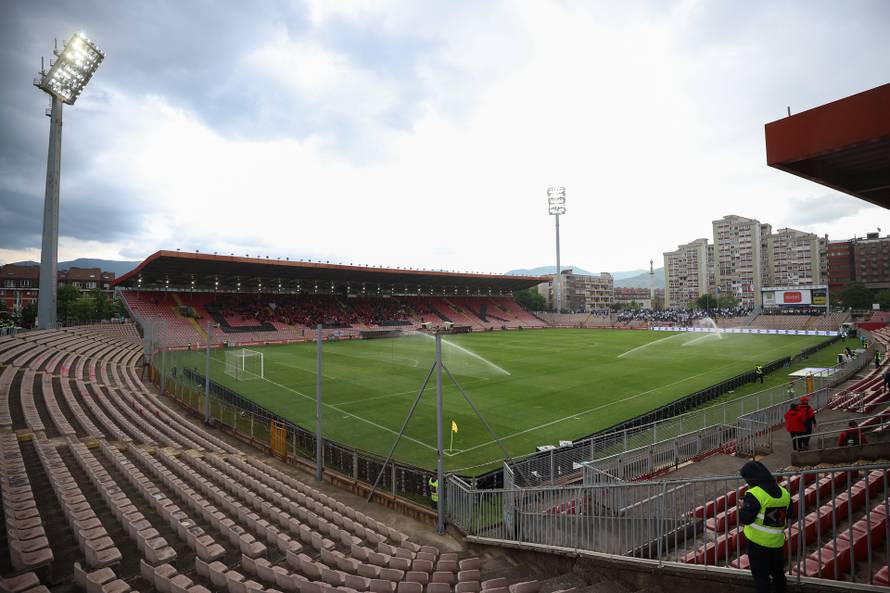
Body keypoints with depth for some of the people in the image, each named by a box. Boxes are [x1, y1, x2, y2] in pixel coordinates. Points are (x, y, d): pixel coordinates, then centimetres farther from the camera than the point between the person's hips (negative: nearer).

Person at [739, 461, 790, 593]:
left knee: (760, 575, 6)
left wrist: (743, 506, -2)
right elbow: (787, 516, 14)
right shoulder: (784, 493, 1)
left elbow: (744, 519, -20)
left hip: (758, 541, -6)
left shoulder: (754, 494, -21)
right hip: (777, 541, 6)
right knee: (778, 573, 23)